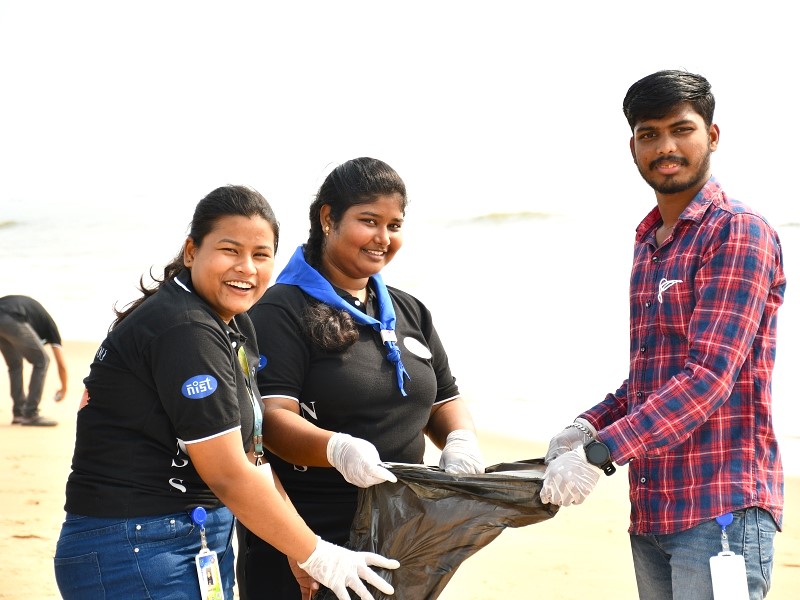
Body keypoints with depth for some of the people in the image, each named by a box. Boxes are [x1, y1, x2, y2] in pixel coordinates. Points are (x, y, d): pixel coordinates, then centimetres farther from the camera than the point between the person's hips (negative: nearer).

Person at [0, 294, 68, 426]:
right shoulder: (49, 325, 26)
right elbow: (62, 364, 26)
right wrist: (64, 389, 44)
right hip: (11, 320, -6)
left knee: (14, 364, 27)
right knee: (41, 361, 12)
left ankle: (19, 413, 26)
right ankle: (30, 414, 11)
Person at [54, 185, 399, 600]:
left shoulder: (235, 326, 10)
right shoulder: (186, 332, -19)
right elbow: (228, 474, -19)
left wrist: (297, 551, 3)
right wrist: (318, 557, -13)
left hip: (205, 541, 9)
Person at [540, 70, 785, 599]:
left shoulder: (739, 233, -10)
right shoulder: (648, 244, 18)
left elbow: (708, 376, -19)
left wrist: (599, 454, -23)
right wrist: (588, 425, 5)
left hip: (720, 508, -8)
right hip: (651, 513, 8)